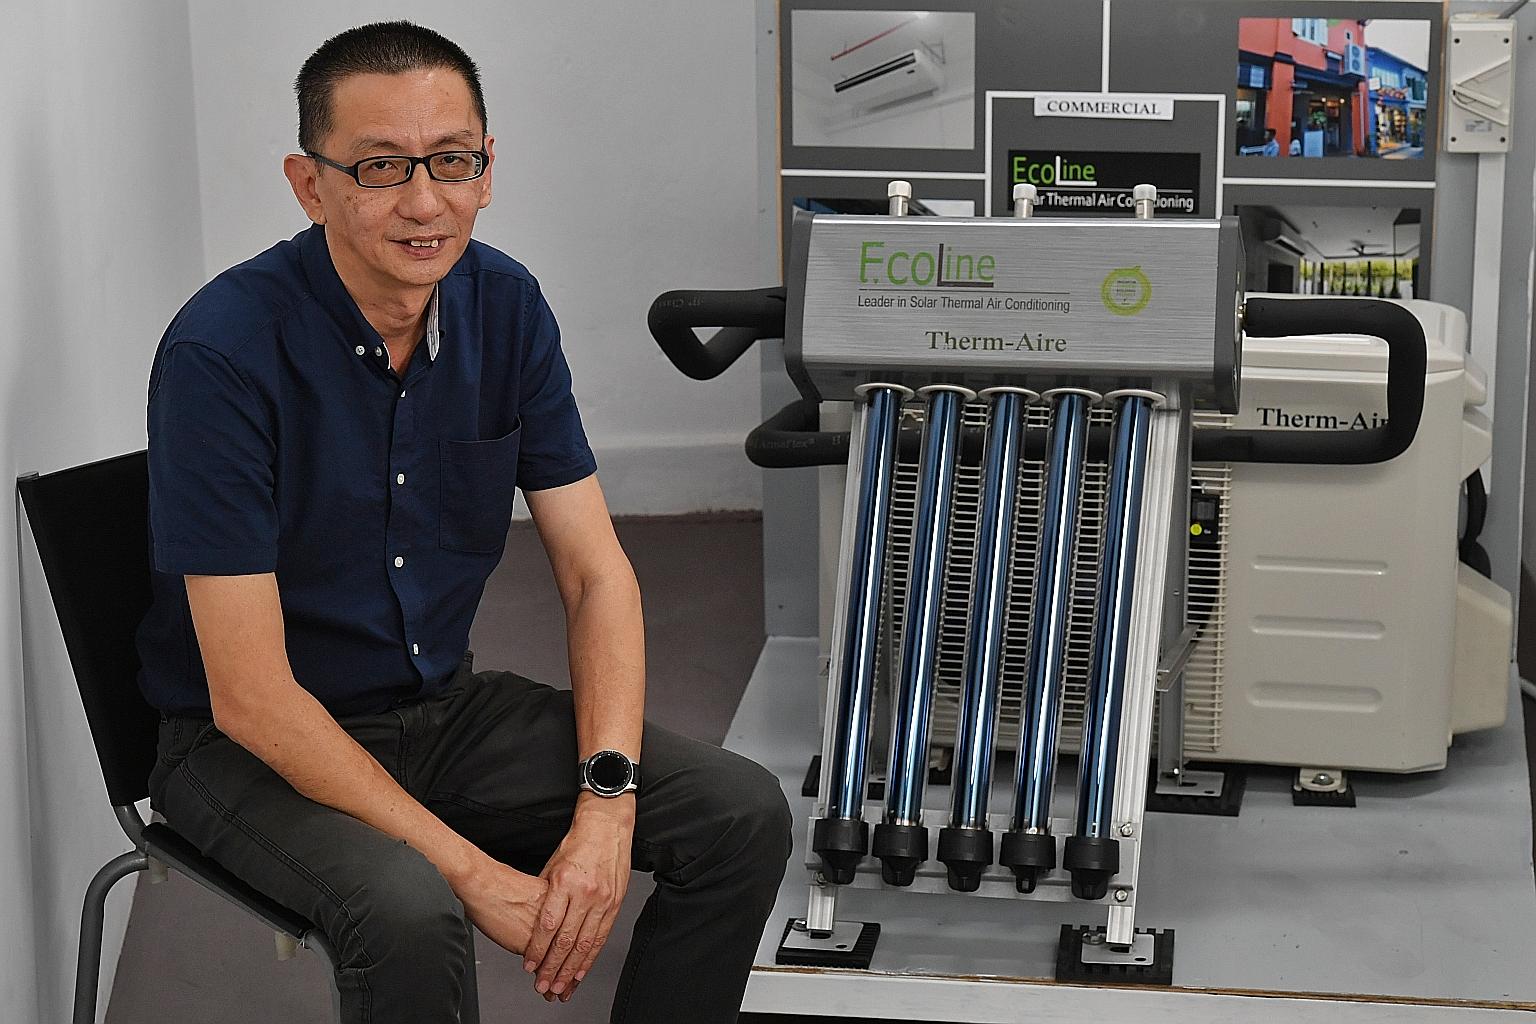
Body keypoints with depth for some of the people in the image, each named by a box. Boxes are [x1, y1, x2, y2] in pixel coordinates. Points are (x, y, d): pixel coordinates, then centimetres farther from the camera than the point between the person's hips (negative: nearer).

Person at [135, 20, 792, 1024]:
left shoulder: (506, 306, -4)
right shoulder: (223, 352, -23)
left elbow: (597, 573, -2)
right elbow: (250, 696, -24)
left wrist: (607, 801, -18)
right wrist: (475, 874, -26)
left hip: (447, 706, 6)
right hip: (256, 747, -6)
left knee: (744, 815, -9)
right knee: (409, 912, -36)